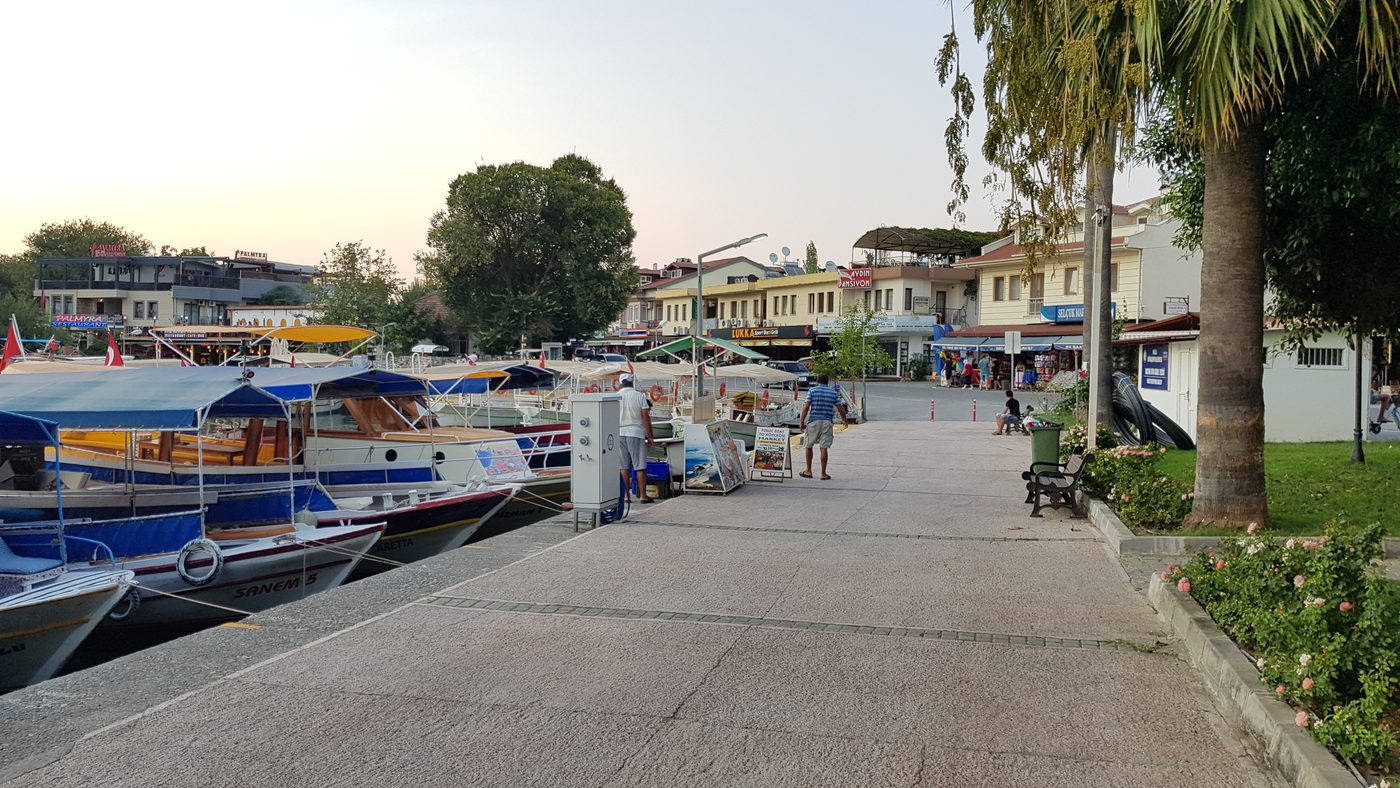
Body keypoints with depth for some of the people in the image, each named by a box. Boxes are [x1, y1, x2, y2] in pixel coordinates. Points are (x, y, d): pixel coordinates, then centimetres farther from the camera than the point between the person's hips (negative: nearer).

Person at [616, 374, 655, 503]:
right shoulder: (640, 396, -1)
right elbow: (646, 417, -5)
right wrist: (649, 436, 0)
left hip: (619, 434, 2)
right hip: (636, 433, -2)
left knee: (624, 467, 7)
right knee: (640, 466, 2)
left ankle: (626, 495, 6)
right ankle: (642, 495, 1)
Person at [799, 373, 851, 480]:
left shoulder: (812, 390, 1)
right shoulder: (833, 392, 7)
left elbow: (806, 407, -8)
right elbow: (840, 409, 9)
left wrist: (801, 421, -6)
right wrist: (845, 420, 25)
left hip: (813, 421, -1)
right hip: (827, 422, 1)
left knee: (809, 446, 12)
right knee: (824, 448, 1)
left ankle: (808, 471, 16)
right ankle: (823, 474, 2)